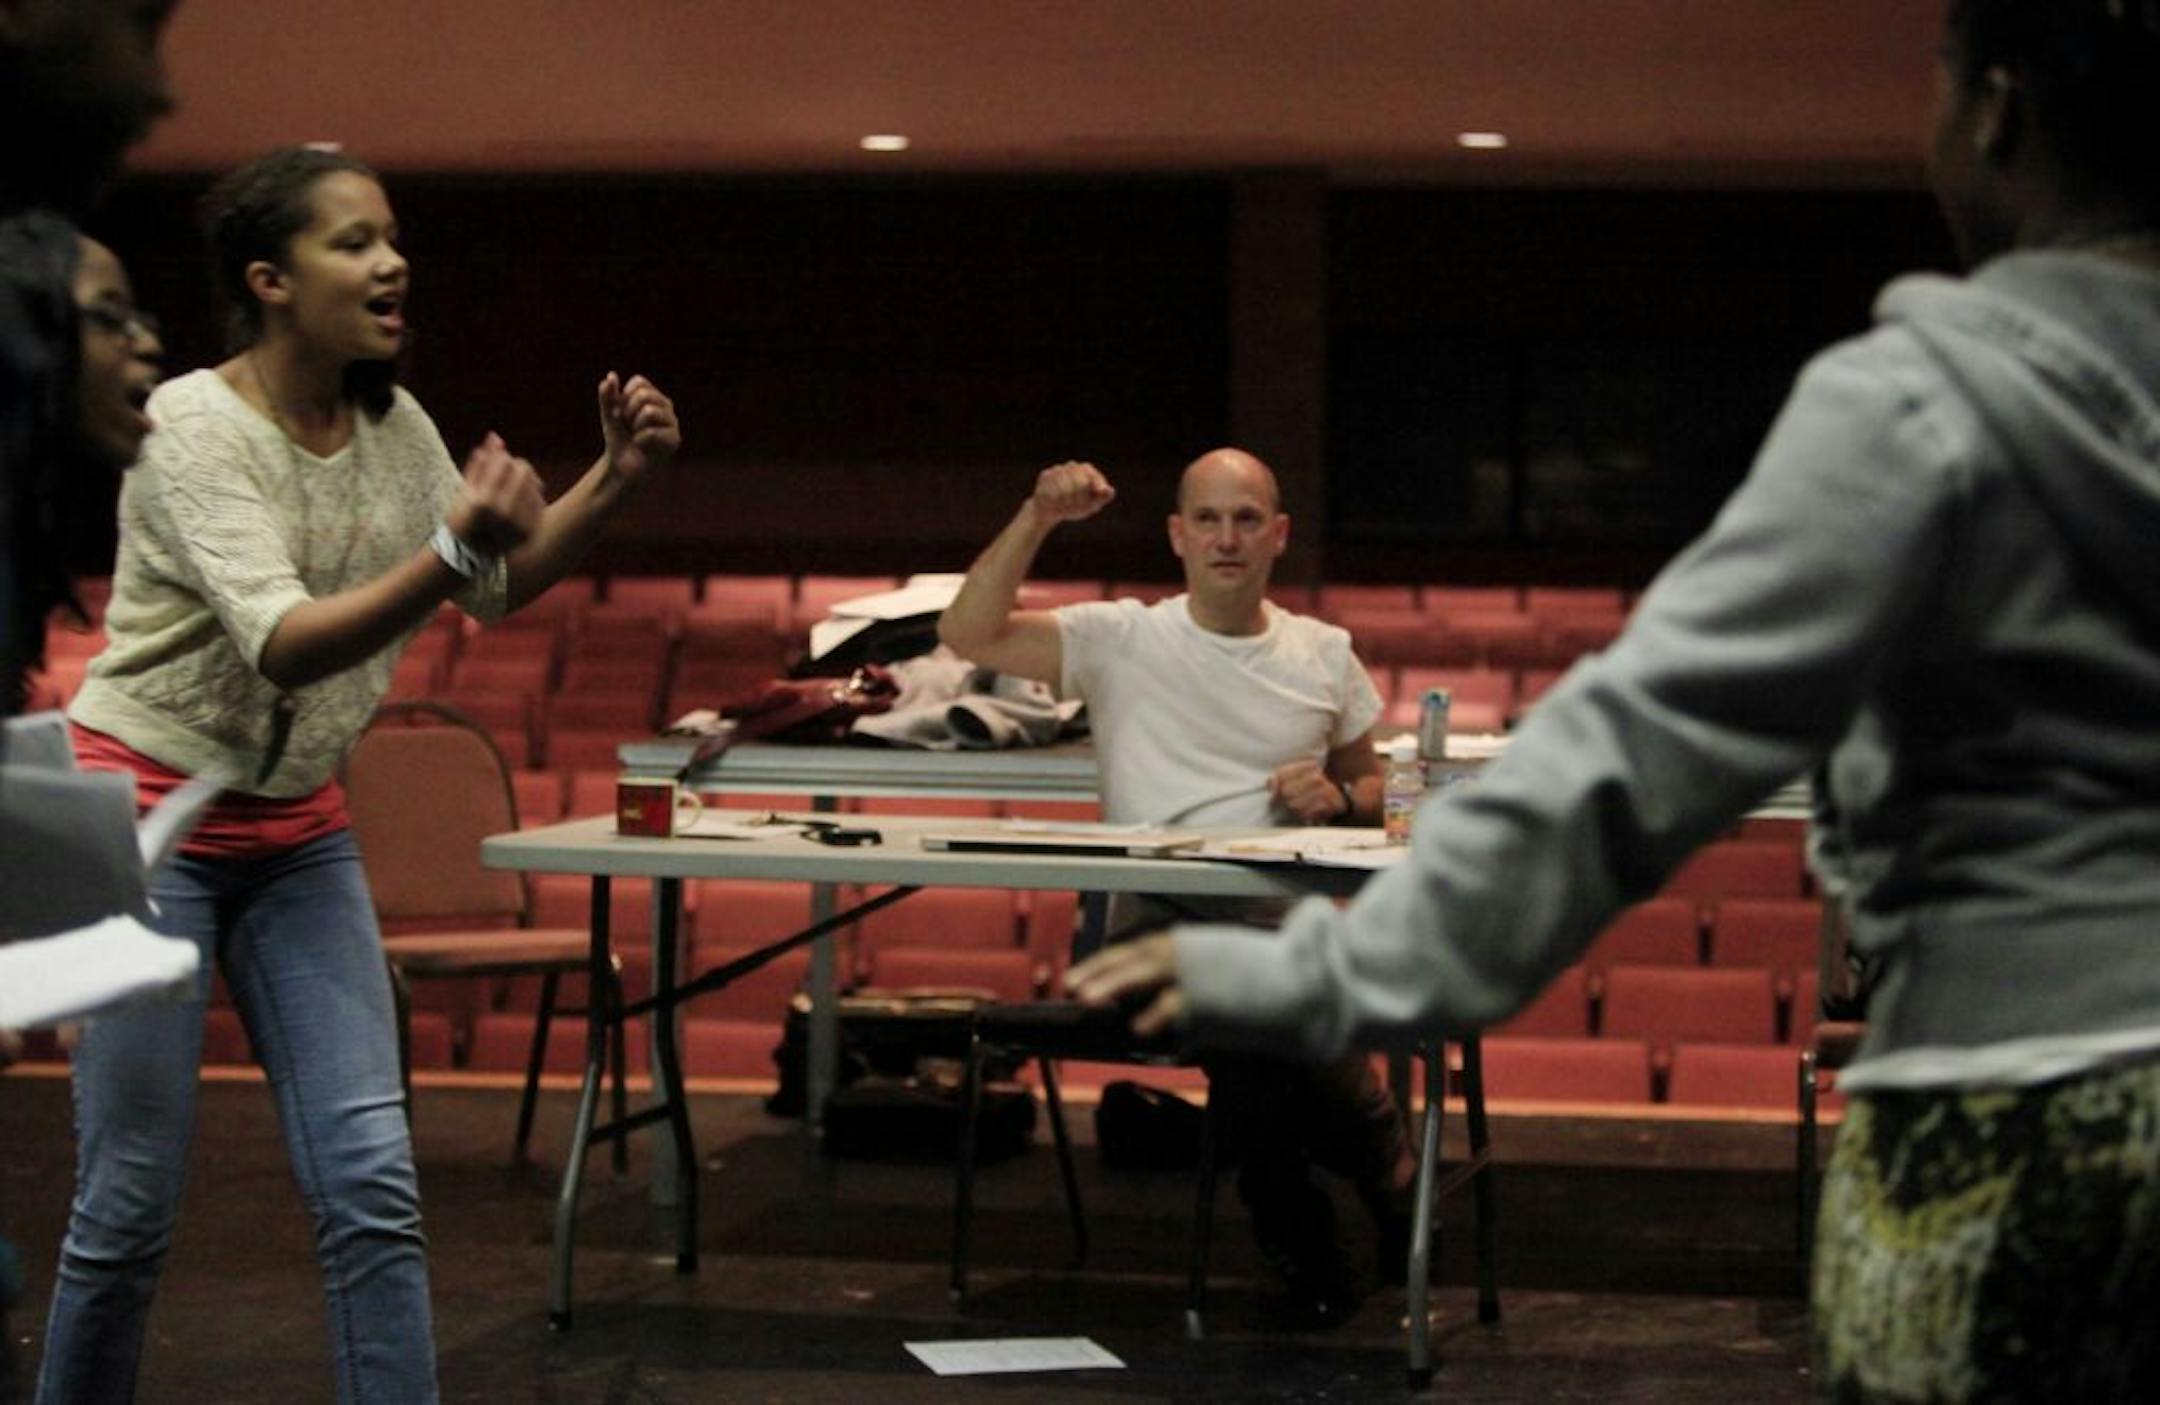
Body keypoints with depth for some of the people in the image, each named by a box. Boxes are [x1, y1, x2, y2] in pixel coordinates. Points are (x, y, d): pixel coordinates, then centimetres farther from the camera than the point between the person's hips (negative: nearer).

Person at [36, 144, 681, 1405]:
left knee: (373, 1185, -3)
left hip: (297, 829, 6)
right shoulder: (196, 430, -19)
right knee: (131, 1200, -4)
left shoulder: (391, 423, 1)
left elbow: (500, 585, 13)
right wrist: (451, 551, -45)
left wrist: (614, 482, -4)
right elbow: (285, 646, -31)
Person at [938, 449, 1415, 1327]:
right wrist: (1038, 520, -11)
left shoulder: (1325, 655, 18)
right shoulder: (1119, 640, 8)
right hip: (1150, 922, -2)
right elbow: (967, 634, -3)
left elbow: (1373, 788, 27)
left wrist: (1339, 799, 4)